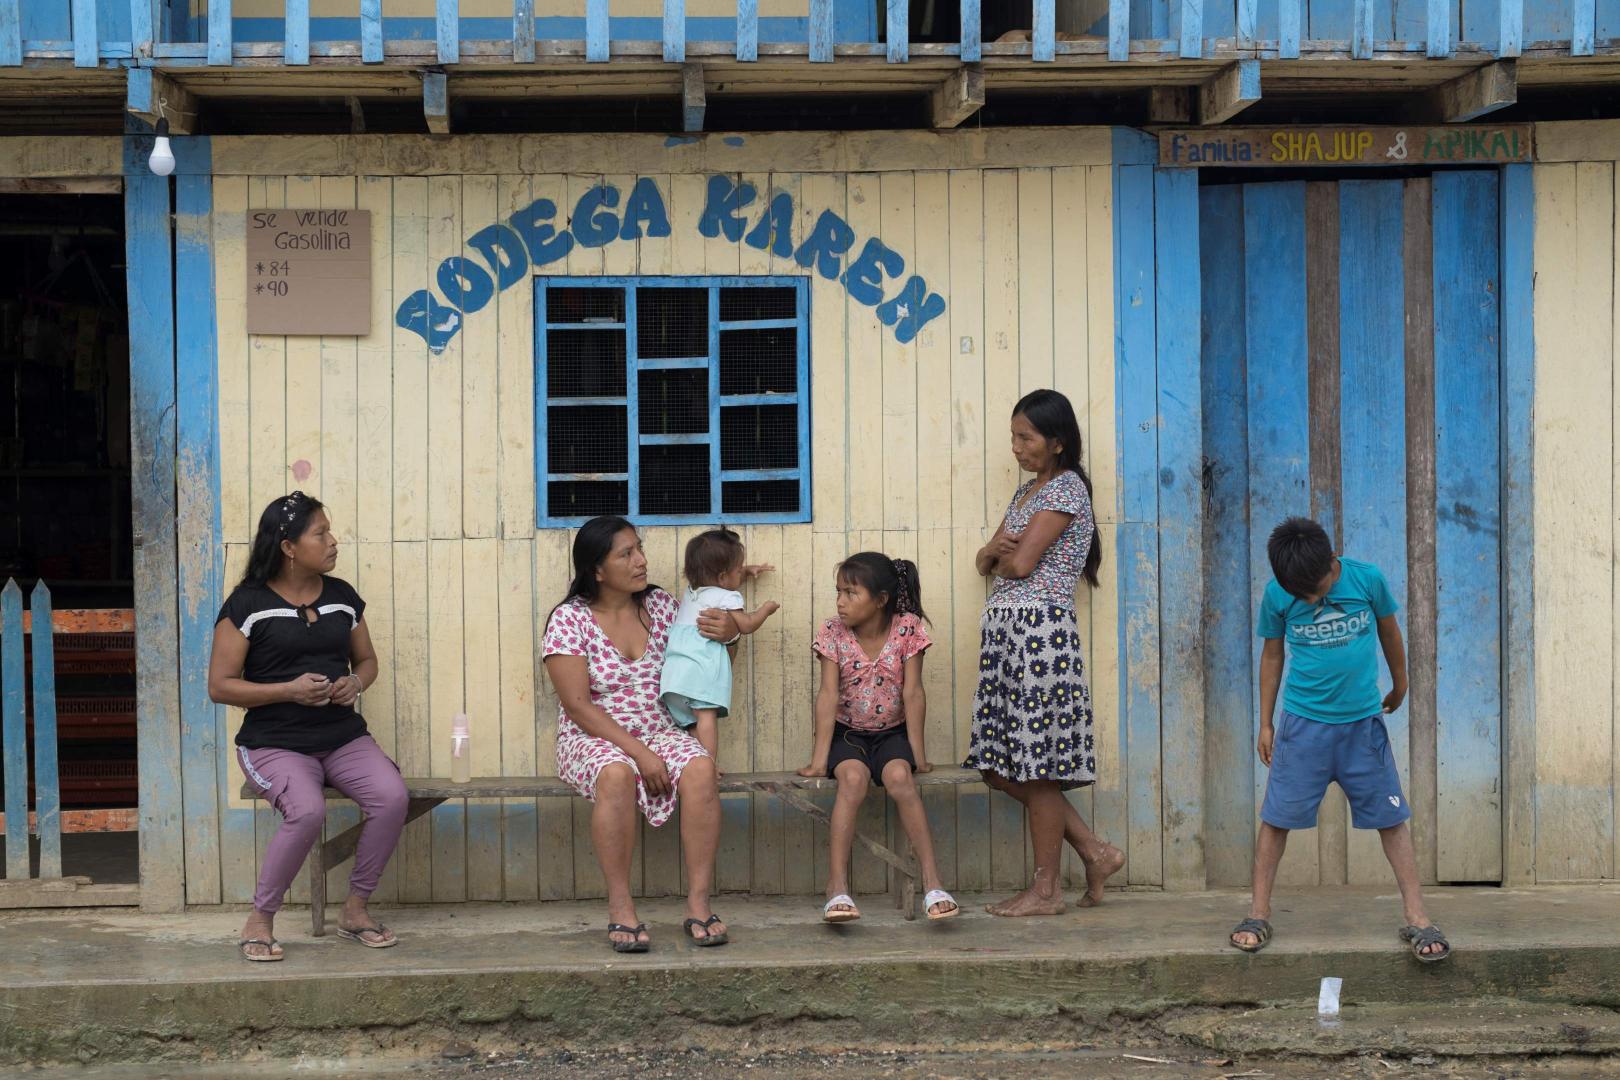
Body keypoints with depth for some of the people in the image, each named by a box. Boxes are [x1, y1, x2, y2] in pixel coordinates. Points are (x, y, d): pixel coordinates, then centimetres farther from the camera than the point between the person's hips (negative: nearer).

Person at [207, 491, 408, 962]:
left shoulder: (341, 596, 11)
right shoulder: (248, 604, -4)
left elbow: (367, 659, 23)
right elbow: (220, 685, -5)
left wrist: (356, 683, -2)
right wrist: (288, 690, -17)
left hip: (343, 736, 5)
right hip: (274, 742, -5)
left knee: (392, 796, -24)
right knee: (307, 811, -34)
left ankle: (355, 908, -5)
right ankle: (260, 920, -13)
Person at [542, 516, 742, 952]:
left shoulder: (659, 604, 7)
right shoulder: (569, 620, -7)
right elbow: (578, 706, -13)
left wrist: (727, 629, -5)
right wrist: (637, 751, -22)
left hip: (658, 732, 4)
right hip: (593, 738, -4)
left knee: (701, 769, -29)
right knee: (616, 774, -39)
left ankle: (698, 903, -28)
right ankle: (620, 908, -32)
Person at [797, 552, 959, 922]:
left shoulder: (907, 629, -10)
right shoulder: (833, 633, -8)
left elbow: (912, 693, -11)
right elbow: (828, 695, -13)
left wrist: (917, 753, -13)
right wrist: (819, 759, -19)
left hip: (892, 732, 0)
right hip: (848, 733, 0)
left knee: (899, 776, -32)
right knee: (853, 777, -32)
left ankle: (932, 881, -31)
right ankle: (837, 887, -35)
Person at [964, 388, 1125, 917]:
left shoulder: (1066, 488, -8)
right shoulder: (1027, 490, 20)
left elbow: (1020, 563, -16)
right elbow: (985, 560, 19)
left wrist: (1004, 558, 6)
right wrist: (994, 549, -4)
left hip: (1041, 629, -10)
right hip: (1003, 630, 10)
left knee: (1037, 767, -4)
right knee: (1000, 769, 9)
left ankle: (1046, 889, 5)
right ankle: (1096, 852, 17)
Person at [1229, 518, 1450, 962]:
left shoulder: (1367, 579, -10)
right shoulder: (1276, 595, -8)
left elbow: (1389, 630, 8)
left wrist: (1399, 684, 22)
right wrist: (1265, 723, 9)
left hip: (1363, 721, 0)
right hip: (1303, 723, 0)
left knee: (1391, 817, 2)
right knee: (1276, 816, 0)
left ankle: (1417, 917, 7)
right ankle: (1259, 913, 11)